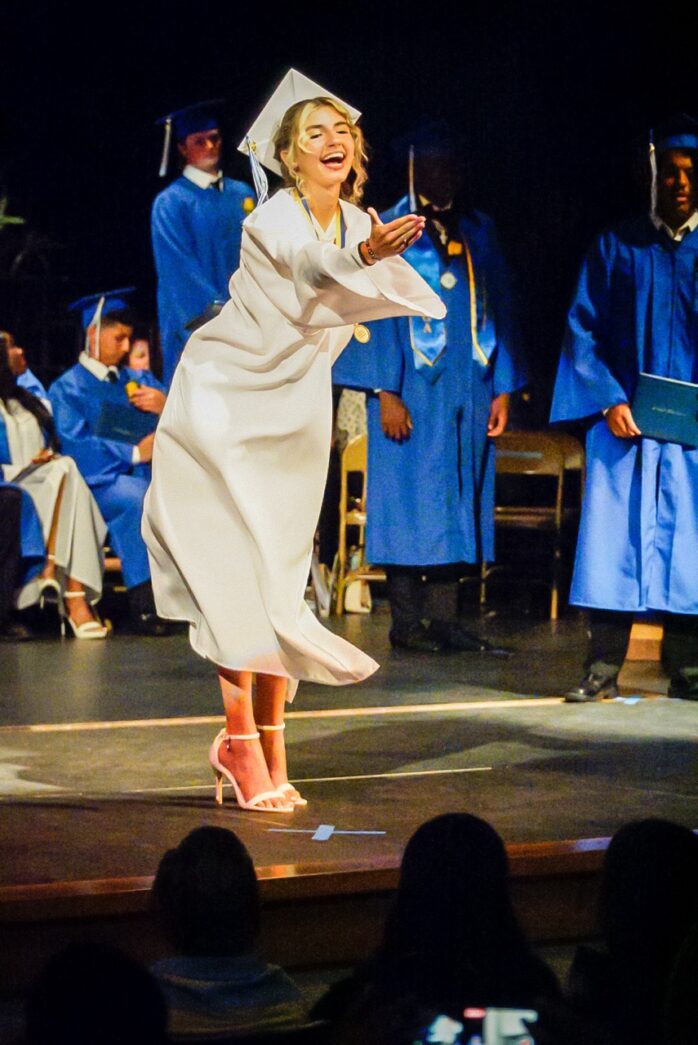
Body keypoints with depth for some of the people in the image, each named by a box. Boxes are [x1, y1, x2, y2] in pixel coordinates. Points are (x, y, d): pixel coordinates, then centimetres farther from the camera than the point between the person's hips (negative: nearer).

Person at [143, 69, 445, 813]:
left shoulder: (360, 221, 1)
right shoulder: (273, 222, -21)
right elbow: (312, 269, -42)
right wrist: (368, 254, -59)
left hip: (295, 413, 6)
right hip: (226, 401, -6)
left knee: (282, 576, 5)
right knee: (241, 574, -11)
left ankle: (267, 747, 9)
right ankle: (241, 742, -4)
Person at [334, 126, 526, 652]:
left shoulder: (479, 232, 14)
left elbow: (498, 309, 13)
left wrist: (503, 389, 5)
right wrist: (386, 392, -12)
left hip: (468, 390, 4)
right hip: (413, 392, -4)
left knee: (457, 504, 3)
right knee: (410, 500, -3)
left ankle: (443, 618, 7)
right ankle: (406, 622, 1)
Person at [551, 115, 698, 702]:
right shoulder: (616, 248, 8)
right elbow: (583, 328, 5)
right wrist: (608, 401, -8)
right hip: (623, 422, 0)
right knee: (615, 537, -3)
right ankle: (603, 670, 1)